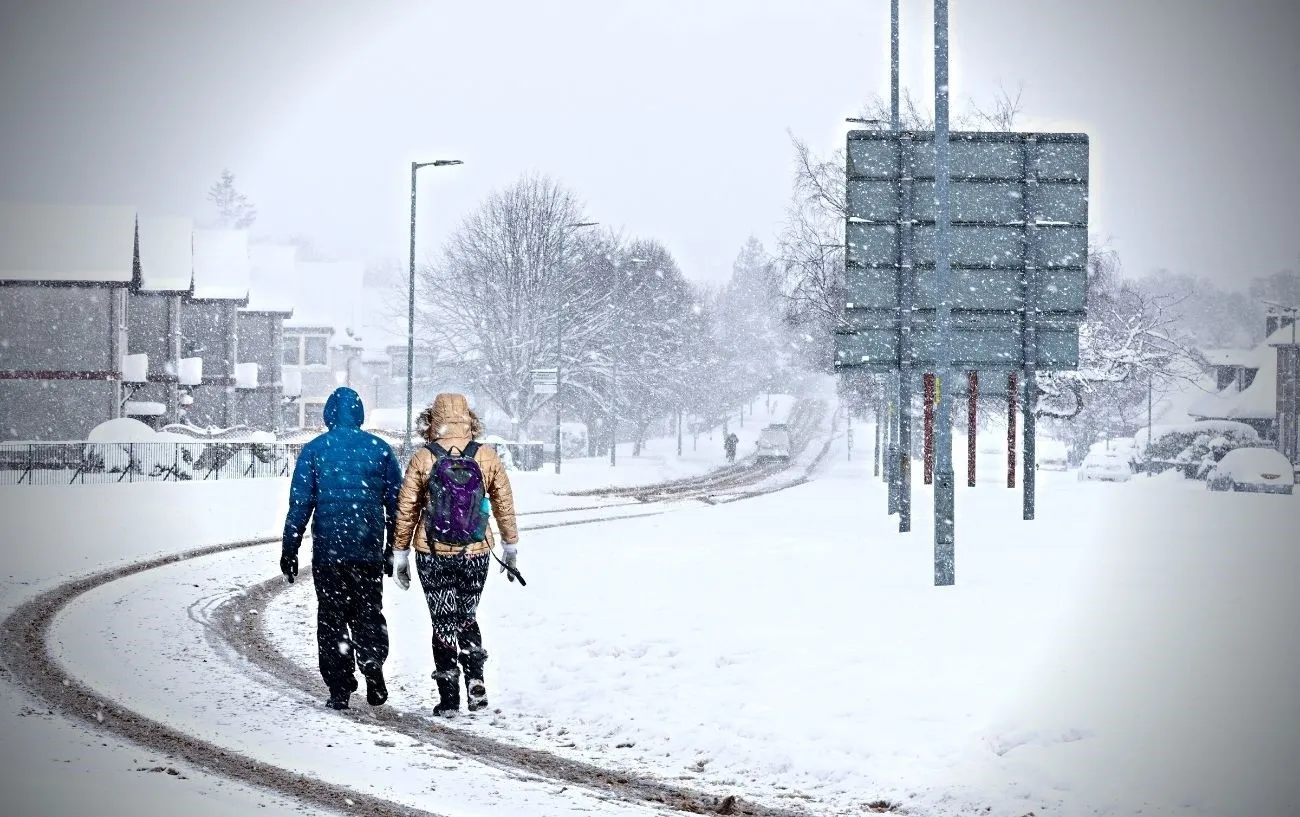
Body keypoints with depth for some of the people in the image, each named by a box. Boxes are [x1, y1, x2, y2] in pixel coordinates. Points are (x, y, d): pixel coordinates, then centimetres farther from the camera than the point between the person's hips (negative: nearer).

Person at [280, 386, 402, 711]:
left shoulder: (314, 451, -2)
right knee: (369, 613, 12)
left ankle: (340, 689, 3)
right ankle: (372, 666, -14)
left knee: (332, 617, 7)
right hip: (369, 550, 1)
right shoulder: (380, 449, 2)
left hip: (328, 551, -1)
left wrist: (289, 550, 2)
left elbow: (300, 505, -3)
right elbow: (396, 502, 5)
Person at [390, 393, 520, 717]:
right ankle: (475, 680, 2)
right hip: (475, 554, 2)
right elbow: (505, 505, 7)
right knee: (468, 617, 20)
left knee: (444, 623, 7)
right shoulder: (487, 457, -2)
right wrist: (511, 547, 20)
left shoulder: (423, 459, -7)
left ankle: (449, 698, 5)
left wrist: (400, 554, 8)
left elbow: (405, 510, -2)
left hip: (433, 556, -2)